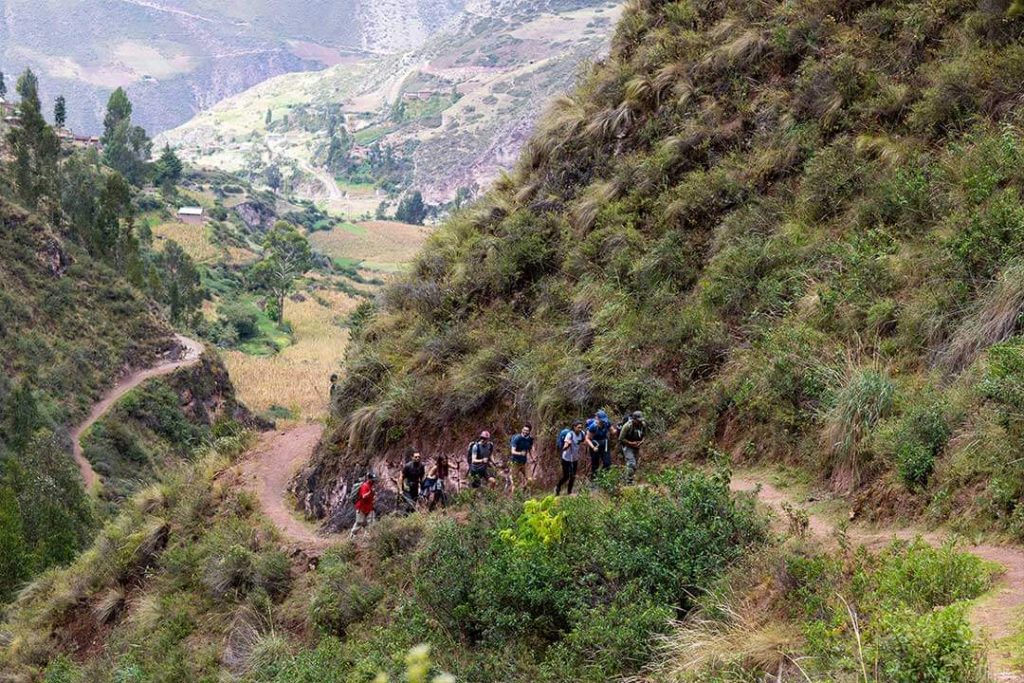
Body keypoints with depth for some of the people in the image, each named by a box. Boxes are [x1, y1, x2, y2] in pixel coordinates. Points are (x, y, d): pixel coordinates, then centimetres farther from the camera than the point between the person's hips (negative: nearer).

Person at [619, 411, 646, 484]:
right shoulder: (627, 426, -25)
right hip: (627, 446, -6)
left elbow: (644, 436, 9)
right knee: (631, 464, -19)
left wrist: (641, 441, -12)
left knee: (635, 464, 12)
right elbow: (621, 439, -17)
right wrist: (631, 443, -22)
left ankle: (629, 479, 28)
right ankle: (629, 482, -11)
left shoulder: (643, 425, -9)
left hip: (636, 447, 6)